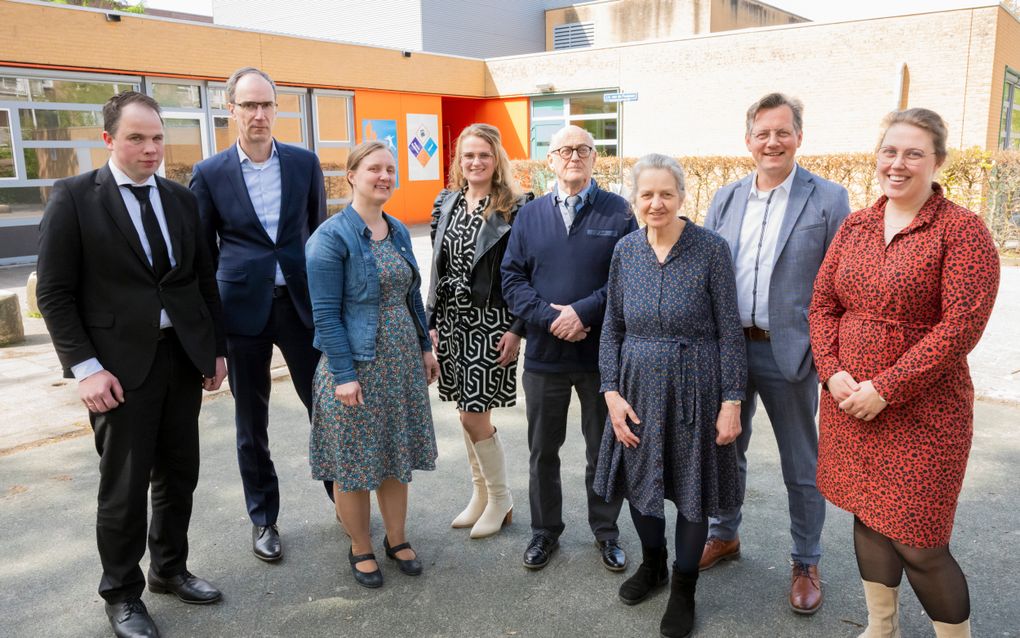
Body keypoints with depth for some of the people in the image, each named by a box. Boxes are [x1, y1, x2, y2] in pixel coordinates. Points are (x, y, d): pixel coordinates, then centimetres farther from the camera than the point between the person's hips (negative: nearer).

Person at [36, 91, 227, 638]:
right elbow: (55, 293, -7)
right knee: (124, 487, 5)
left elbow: (204, 279, 12)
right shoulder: (73, 198, -5)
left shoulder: (181, 199, 9)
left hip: (184, 358, 5)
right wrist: (85, 367, -13)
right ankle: (122, 594, 25)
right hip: (120, 366, -4)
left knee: (179, 474, 14)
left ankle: (170, 568, 35)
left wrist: (217, 347, 9)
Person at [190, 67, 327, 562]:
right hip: (243, 309, 0)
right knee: (251, 420, 10)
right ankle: (262, 518, 27)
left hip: (302, 303, 1)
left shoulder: (305, 163, 3)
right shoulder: (210, 173, 0)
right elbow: (201, 252, 4)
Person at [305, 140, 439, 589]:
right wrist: (344, 375, -18)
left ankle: (396, 539, 33)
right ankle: (360, 549, 27)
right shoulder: (331, 237, -13)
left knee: (398, 456, 16)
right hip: (356, 366, -6)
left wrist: (425, 348, 11)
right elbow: (326, 314, -15)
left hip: (402, 363, 6)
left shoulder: (398, 231, 8)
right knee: (354, 464, 7)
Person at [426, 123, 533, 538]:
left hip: (490, 321, -6)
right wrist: (431, 321, 9)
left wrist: (517, 329, -15)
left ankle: (500, 500, 17)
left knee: (475, 414, -5)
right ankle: (480, 494, 29)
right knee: (466, 412, 12)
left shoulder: (515, 209, -8)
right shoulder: (446, 204, 9)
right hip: (451, 318, 6)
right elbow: (438, 267, 12)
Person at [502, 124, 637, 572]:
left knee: (604, 448, 13)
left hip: (602, 353, -2)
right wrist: (549, 317, -15)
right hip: (544, 354, 2)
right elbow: (512, 278, 0)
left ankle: (606, 531, 32)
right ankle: (545, 531, 33)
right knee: (543, 450, 14)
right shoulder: (529, 216, 6)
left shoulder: (618, 212, -2)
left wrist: (583, 311, -18)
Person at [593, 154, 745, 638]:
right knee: (637, 479, 15)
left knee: (692, 488, 9)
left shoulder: (710, 249, -11)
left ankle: (683, 587, 31)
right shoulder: (625, 250, 0)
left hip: (694, 387, -3)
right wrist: (611, 392, -3)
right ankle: (652, 564, 42)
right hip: (638, 385, 4)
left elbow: (730, 331, -9)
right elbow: (612, 328, 5)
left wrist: (732, 401, -11)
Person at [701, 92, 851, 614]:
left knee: (802, 468, 10)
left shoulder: (828, 199, -6)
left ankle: (806, 563, 29)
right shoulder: (725, 199, 6)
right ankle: (724, 535, 39)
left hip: (790, 354, -4)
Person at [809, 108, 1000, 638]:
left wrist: (885, 390, -18)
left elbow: (961, 325, -16)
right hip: (849, 405, 5)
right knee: (866, 517, 17)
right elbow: (823, 303, 7)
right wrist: (834, 373, -8)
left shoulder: (962, 230, -9)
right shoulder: (855, 226, 7)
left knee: (918, 543, 0)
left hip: (921, 411, -5)